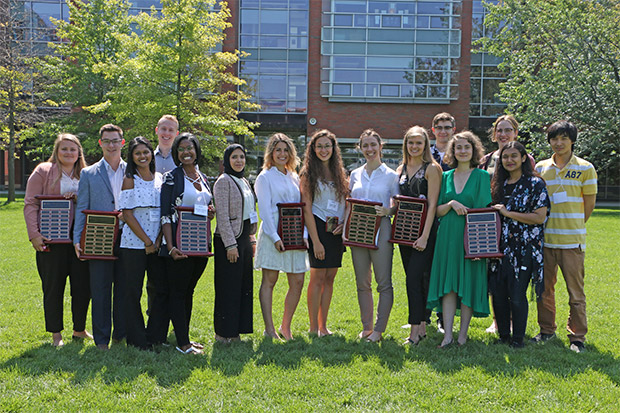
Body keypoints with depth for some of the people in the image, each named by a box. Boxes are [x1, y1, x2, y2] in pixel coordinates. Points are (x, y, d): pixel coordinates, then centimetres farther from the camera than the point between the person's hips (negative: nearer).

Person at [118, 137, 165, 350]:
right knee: (133, 292, 1)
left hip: (158, 244, 4)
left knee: (163, 289, 3)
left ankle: (154, 337, 17)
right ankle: (137, 340, 12)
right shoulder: (130, 180, -2)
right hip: (134, 243, -4)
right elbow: (127, 214, -7)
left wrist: (158, 241, -4)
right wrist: (147, 241, -11)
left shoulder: (160, 179, 11)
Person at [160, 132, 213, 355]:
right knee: (178, 291, -1)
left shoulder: (203, 178, 14)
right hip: (179, 243, -6)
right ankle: (182, 343, 3)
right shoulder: (171, 177, -5)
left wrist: (210, 213, -1)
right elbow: (165, 215, -10)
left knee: (189, 290, 13)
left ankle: (184, 336, 21)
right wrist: (171, 247, -18)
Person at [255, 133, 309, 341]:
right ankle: (269, 328, 5)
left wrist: (304, 234, 3)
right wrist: (275, 237, -15)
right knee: (269, 281, 0)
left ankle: (285, 326, 15)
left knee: (297, 281, 2)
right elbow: (265, 210, -7)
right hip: (272, 234, -5)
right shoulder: (265, 177, 0)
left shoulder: (294, 177, 17)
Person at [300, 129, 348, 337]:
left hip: (337, 231, 5)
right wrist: (316, 241, -14)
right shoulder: (309, 173, -2)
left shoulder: (339, 172, 14)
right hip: (318, 228, -5)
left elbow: (346, 202, 17)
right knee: (318, 277, -5)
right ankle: (314, 327, 3)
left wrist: (345, 224, -3)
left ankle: (323, 325, 14)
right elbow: (306, 208, -8)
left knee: (330, 278, 7)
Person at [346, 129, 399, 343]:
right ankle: (366, 327, 19)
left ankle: (378, 329, 4)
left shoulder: (391, 175, 2)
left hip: (380, 231, -4)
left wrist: (387, 211, -18)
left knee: (384, 283, -3)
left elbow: (399, 206, 2)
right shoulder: (355, 175, 13)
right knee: (362, 283, 9)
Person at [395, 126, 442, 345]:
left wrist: (425, 236, -16)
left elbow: (432, 204, -11)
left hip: (424, 231, -6)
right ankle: (422, 326, 20)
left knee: (415, 279, -13)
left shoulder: (431, 168, -5)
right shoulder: (401, 169, 13)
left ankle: (416, 330, -8)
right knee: (415, 279, 11)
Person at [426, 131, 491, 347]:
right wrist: (451, 204, -12)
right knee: (448, 284, 0)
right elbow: (437, 211, 9)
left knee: (468, 285, 1)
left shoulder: (482, 176, 1)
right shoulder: (446, 176, 11)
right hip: (447, 237, 3)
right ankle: (447, 334, 3)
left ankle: (463, 333, 12)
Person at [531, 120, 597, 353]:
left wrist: (573, 227, 8)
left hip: (572, 240, -3)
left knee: (576, 291, 0)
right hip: (544, 238, 3)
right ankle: (547, 330, 24)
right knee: (544, 288, 10)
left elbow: (589, 205, 5)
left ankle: (577, 337, 10)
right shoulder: (540, 168, 9)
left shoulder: (585, 168, 1)